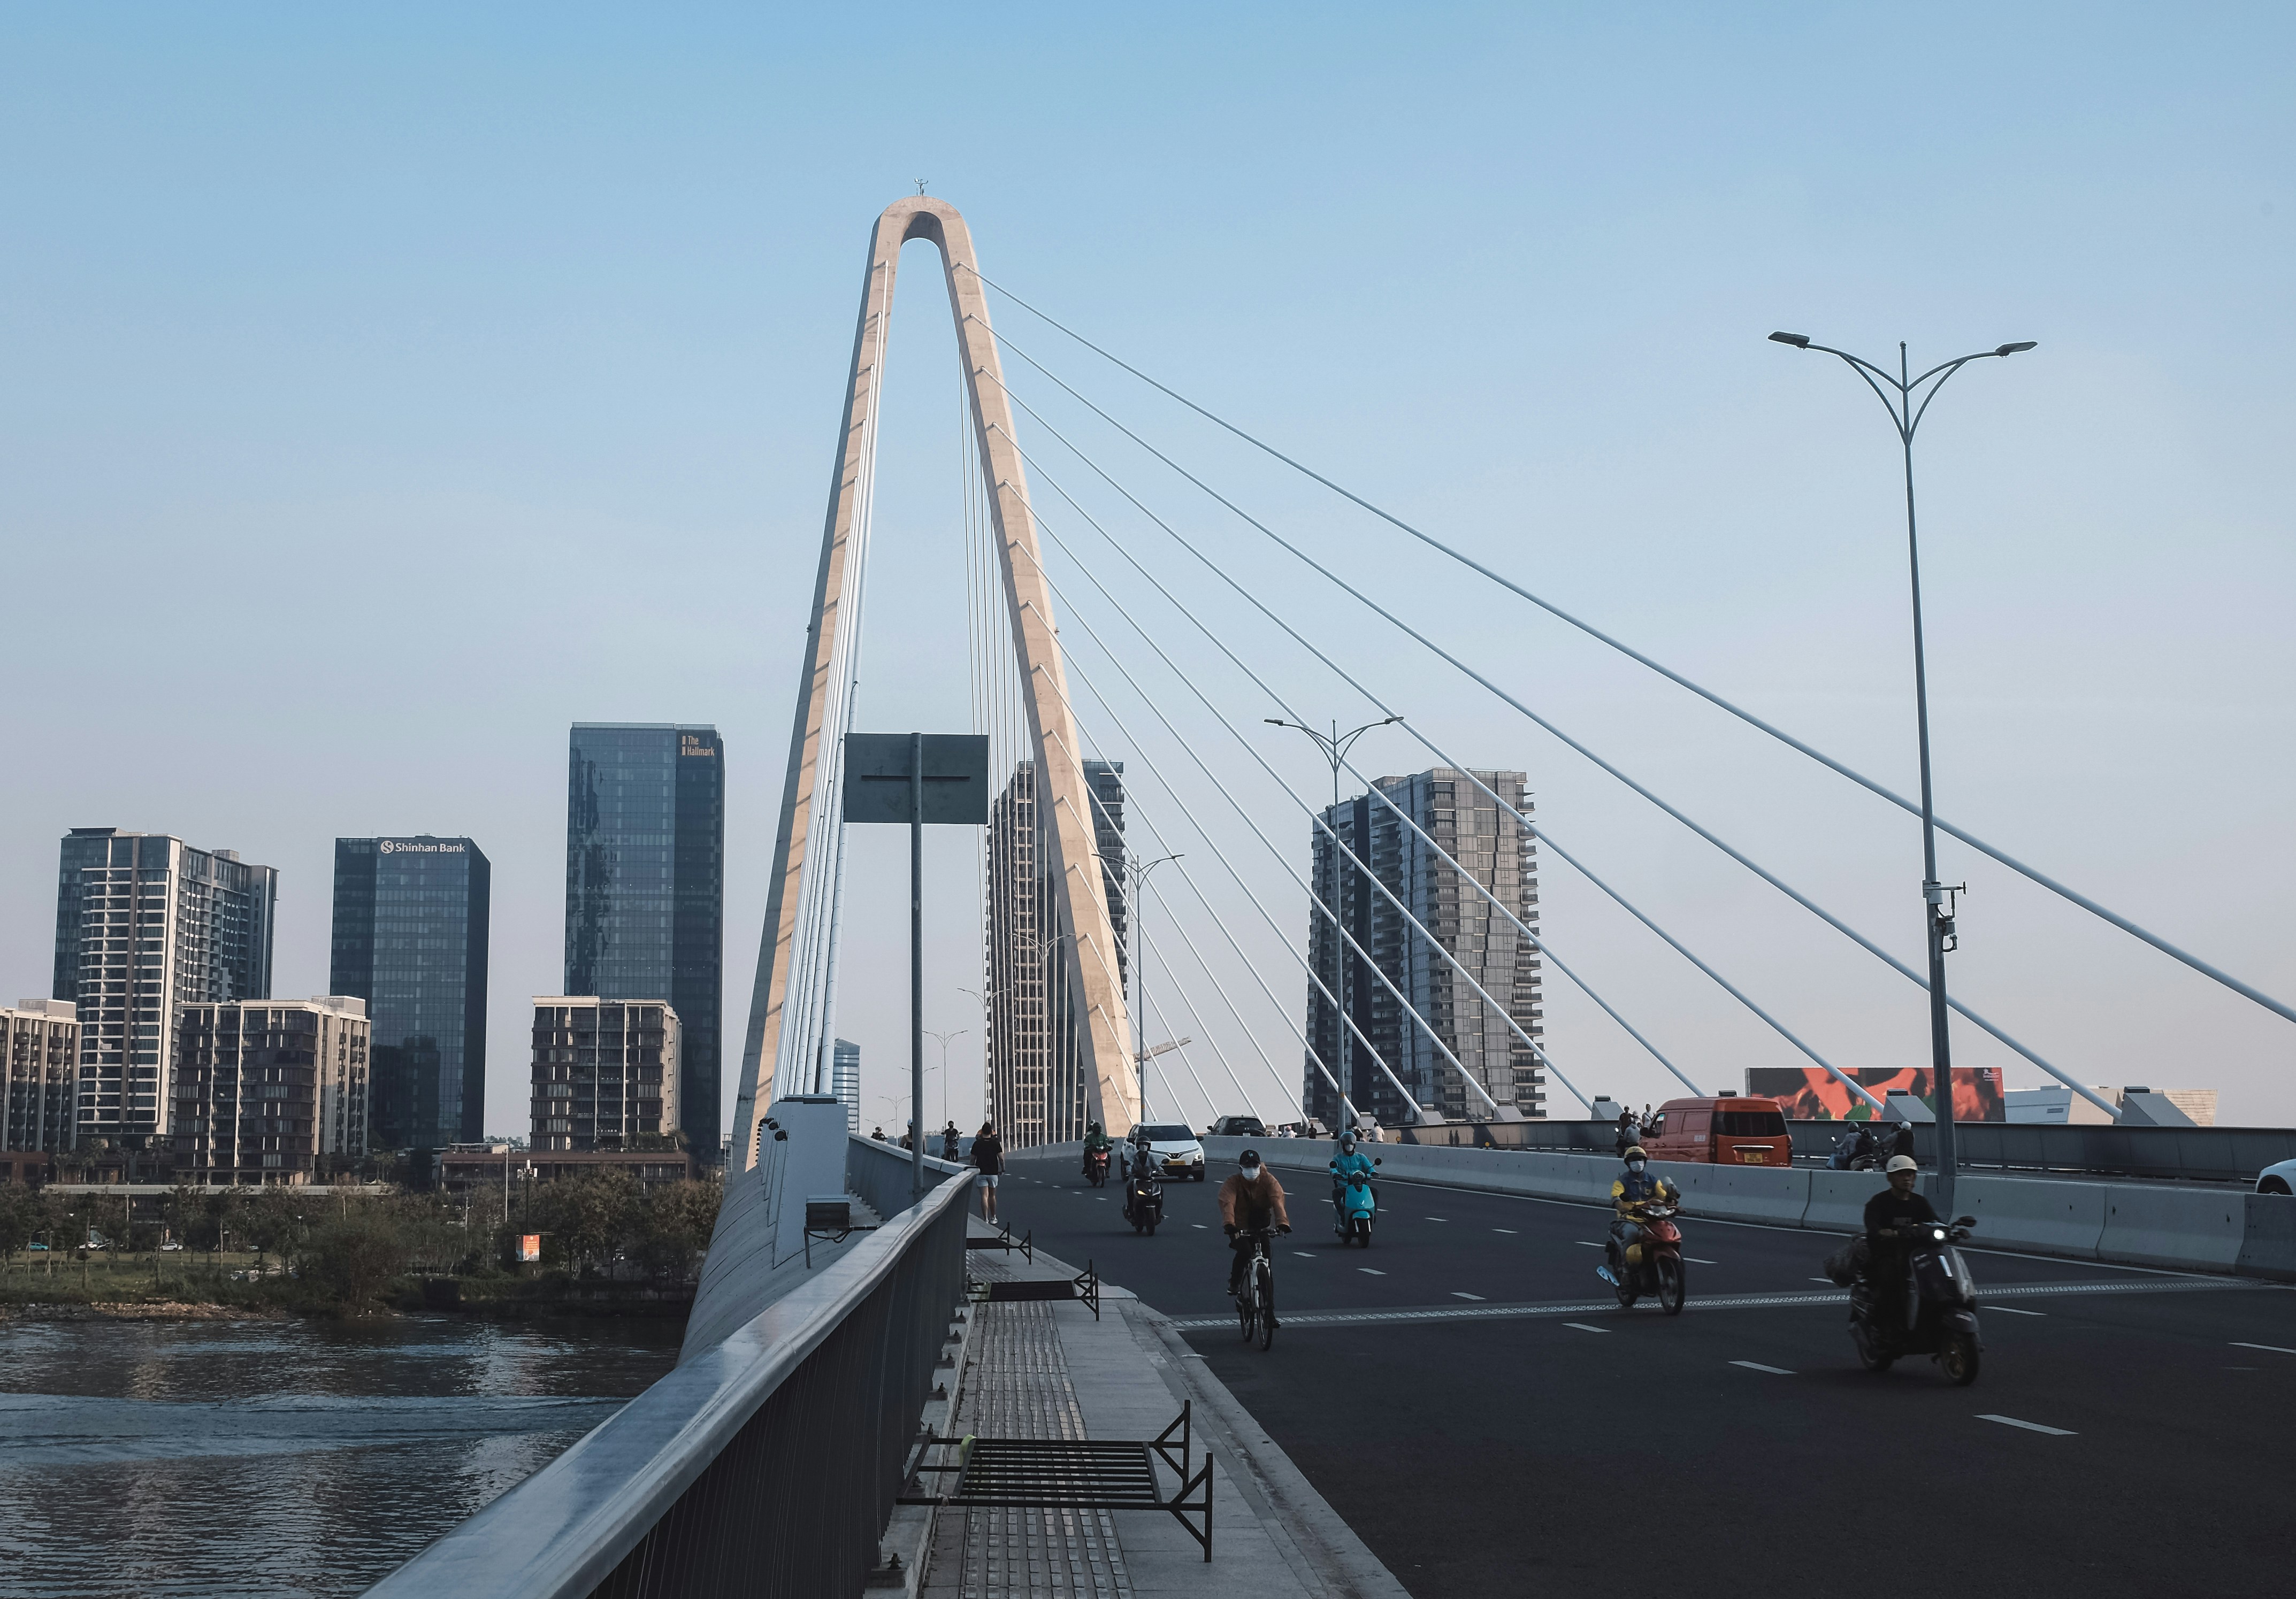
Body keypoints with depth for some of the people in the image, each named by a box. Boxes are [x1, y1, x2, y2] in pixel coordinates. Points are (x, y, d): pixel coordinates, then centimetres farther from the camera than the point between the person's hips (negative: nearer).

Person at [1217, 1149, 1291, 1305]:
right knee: (1244, 1252, -26)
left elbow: (1277, 1199, -26)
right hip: (1240, 1228, -2)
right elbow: (1227, 1203, -30)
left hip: (1261, 1226, 3)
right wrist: (1229, 1225, -50)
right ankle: (1234, 1284, -3)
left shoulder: (1268, 1180, -11)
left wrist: (1282, 1223, -44)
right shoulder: (1233, 1183, -14)